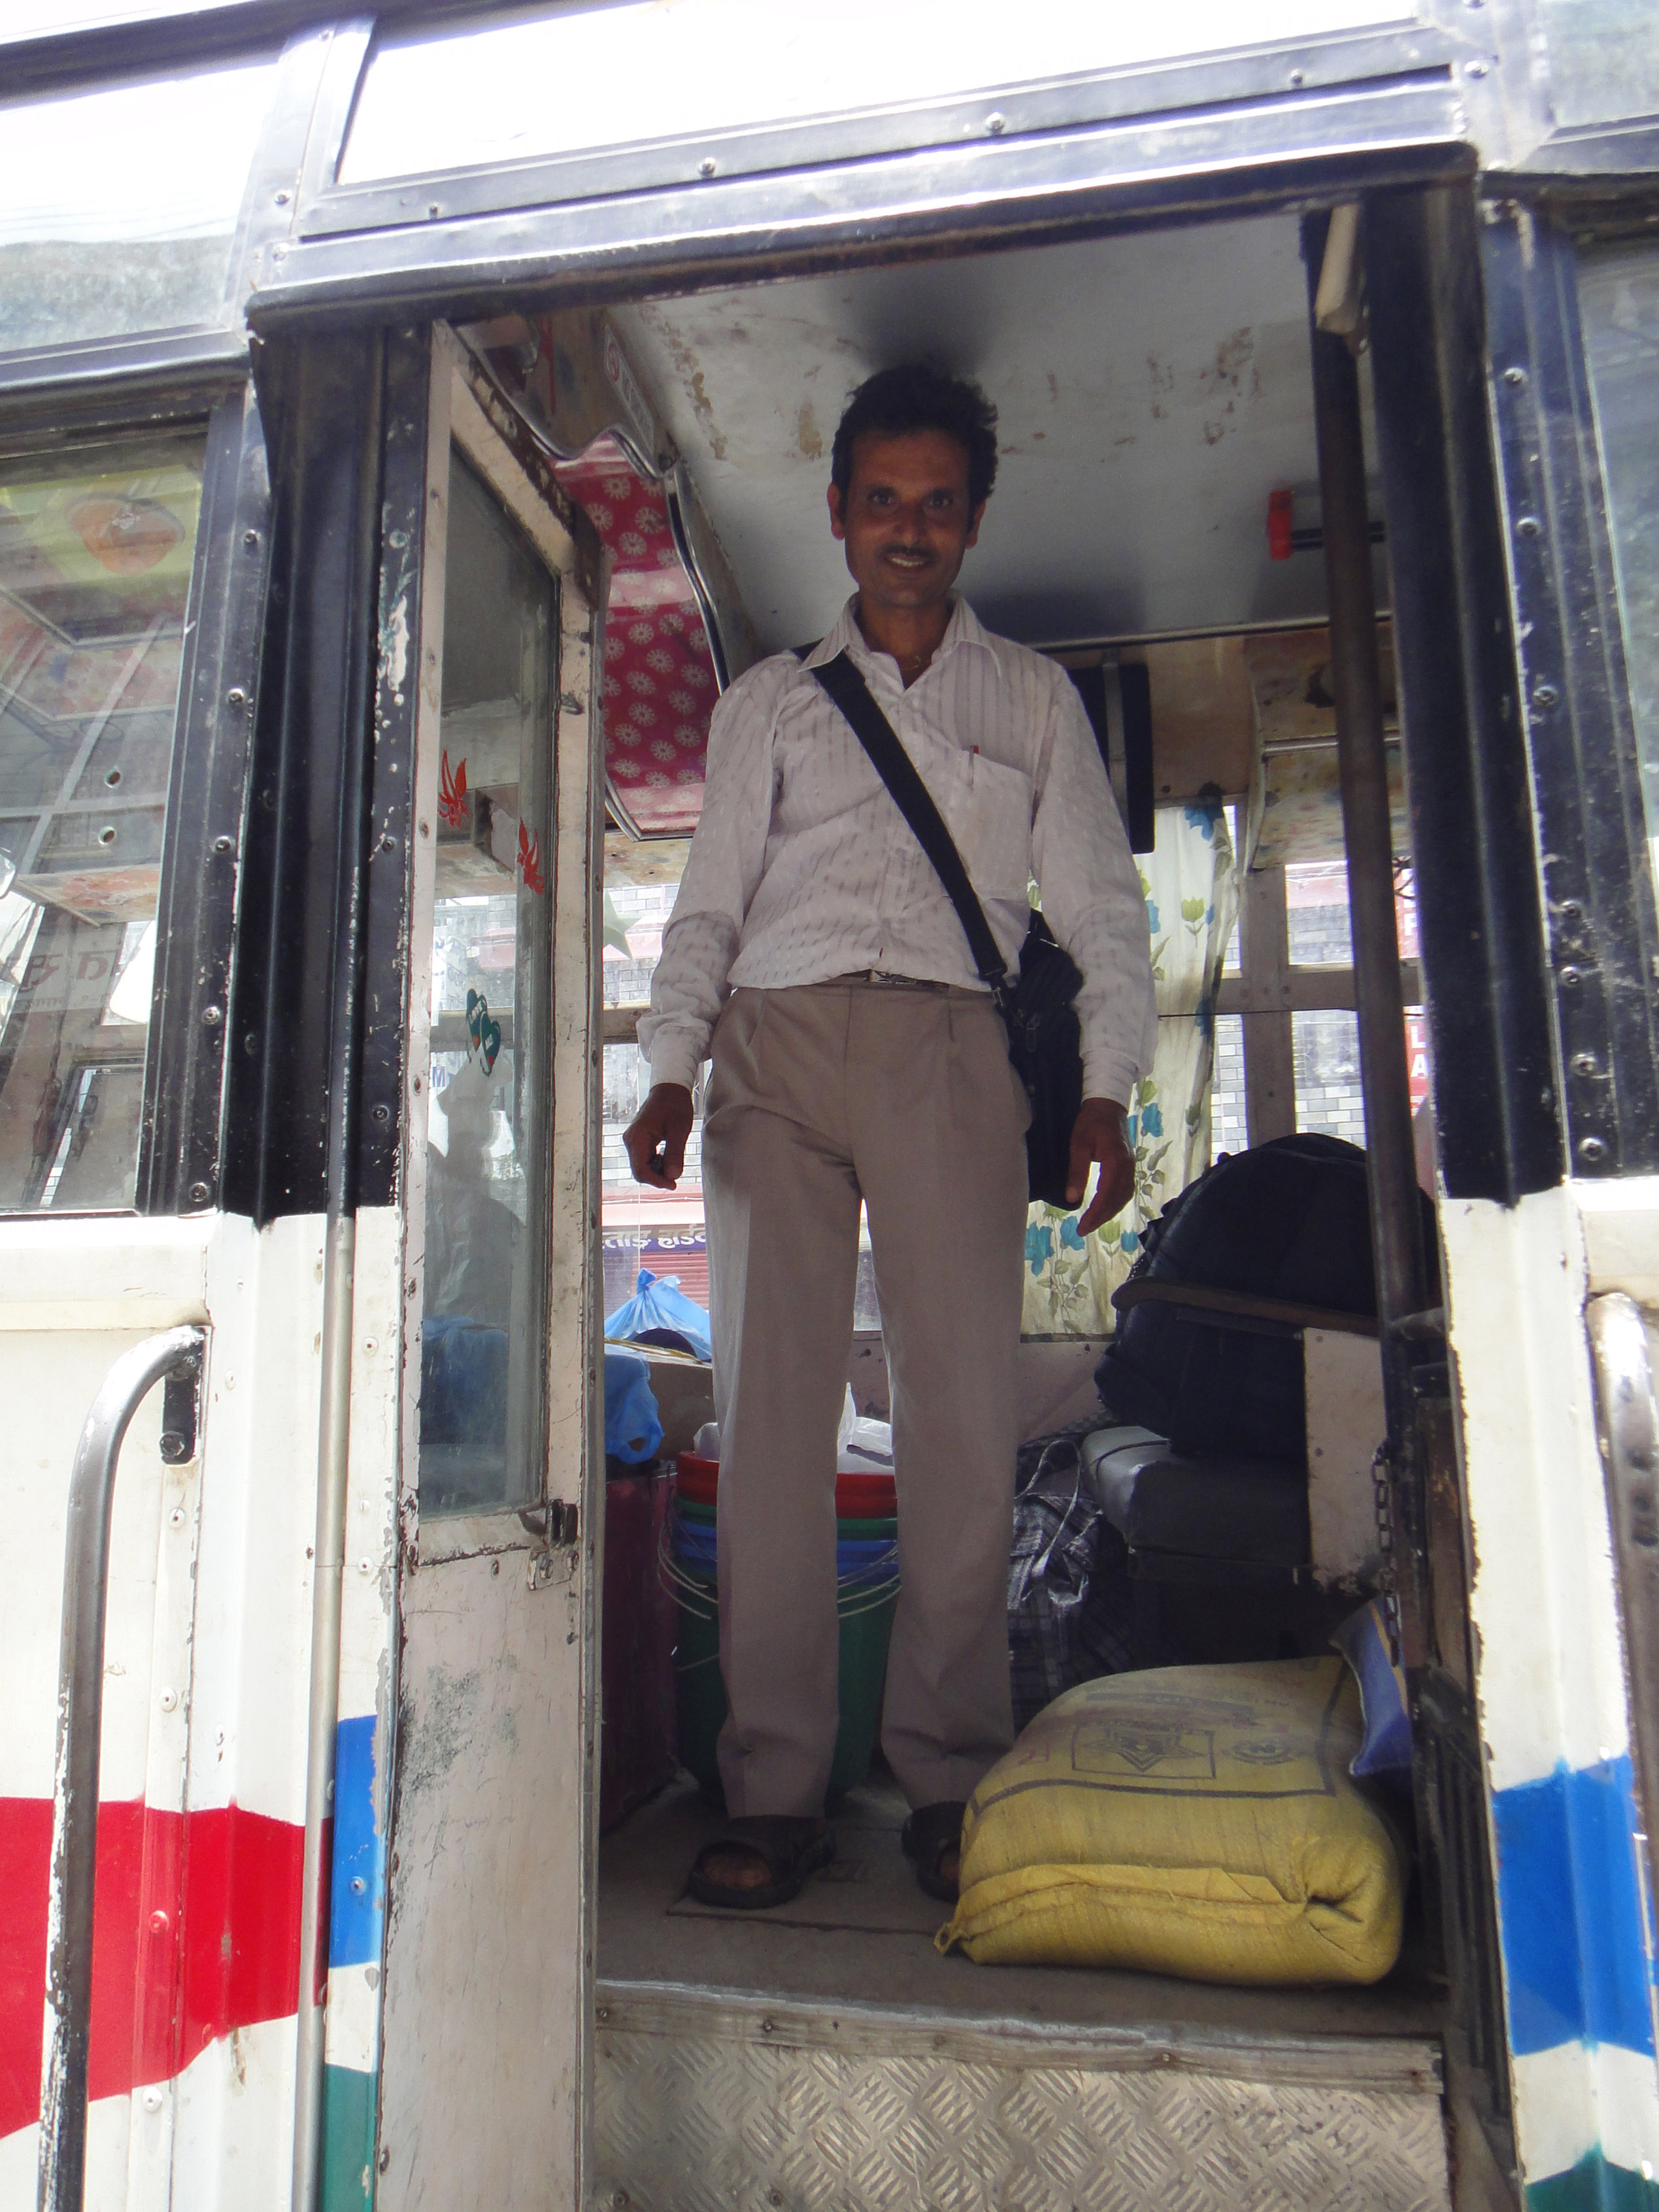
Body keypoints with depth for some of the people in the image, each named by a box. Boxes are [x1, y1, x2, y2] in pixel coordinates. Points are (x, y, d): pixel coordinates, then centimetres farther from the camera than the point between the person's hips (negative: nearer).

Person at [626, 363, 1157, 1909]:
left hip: (947, 1046, 0)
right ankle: (774, 1789, 2)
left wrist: (1106, 1088, -1)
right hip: (778, 1042, 1)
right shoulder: (768, 701, 22)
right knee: (768, 1409, -5)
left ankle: (949, 1779, 7)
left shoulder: (1033, 697, 20)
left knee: (964, 1413, -6)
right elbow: (708, 903, 14)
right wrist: (673, 1065, -3)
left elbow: (1100, 906, 13)